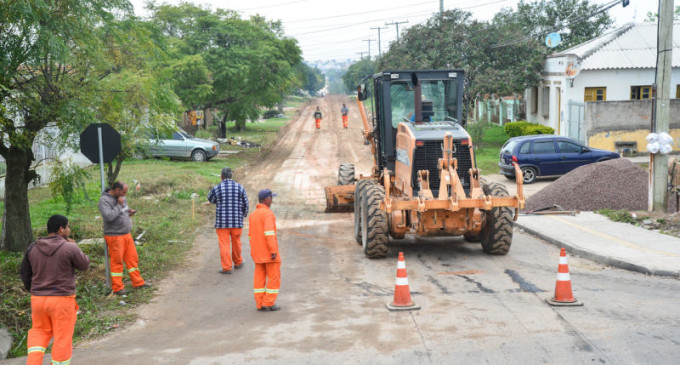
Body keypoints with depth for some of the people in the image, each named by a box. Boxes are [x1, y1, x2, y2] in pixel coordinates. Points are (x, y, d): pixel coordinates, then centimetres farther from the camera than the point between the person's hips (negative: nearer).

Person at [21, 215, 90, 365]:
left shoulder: (32, 248, 2)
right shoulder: (70, 248, -13)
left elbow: (25, 272, 9)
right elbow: (84, 265, 1)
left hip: (38, 298, 5)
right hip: (62, 300, -5)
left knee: (40, 331, 22)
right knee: (62, 337, 8)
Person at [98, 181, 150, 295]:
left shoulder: (122, 198, 11)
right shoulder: (104, 200, -14)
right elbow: (109, 216, -26)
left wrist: (129, 211, 4)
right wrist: (119, 205, -20)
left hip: (127, 234, 8)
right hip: (114, 236, -8)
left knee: (133, 258, 11)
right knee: (117, 262, -1)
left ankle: (138, 282, 21)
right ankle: (117, 288, 8)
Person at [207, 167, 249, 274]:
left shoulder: (217, 188, -9)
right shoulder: (239, 187, -3)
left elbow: (210, 199, 11)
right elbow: (245, 204, 4)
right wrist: (244, 214, 21)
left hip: (222, 222, -2)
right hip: (237, 221, 3)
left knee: (224, 244, 3)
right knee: (236, 242, 18)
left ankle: (227, 268, 3)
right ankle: (238, 263, 34)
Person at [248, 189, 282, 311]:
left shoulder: (253, 215, 10)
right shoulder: (268, 213, -15)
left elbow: (251, 236, 14)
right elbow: (269, 233, -24)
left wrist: (255, 253, 19)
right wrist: (274, 251, -23)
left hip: (258, 253, 7)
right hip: (269, 251, -7)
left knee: (259, 278, 7)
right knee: (274, 277, 1)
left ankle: (260, 304, 7)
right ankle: (269, 303, -1)